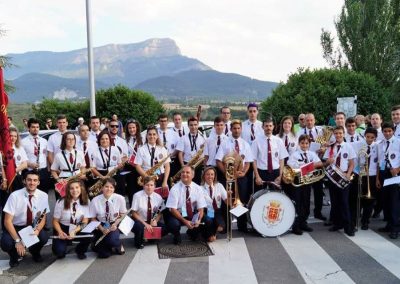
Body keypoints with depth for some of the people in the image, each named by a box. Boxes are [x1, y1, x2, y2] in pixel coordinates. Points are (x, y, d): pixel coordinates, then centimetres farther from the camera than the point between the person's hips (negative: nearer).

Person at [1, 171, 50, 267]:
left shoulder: (43, 196, -11)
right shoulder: (15, 196, -19)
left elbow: (43, 218, -2)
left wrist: (37, 230, -25)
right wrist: (17, 240, -28)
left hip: (32, 227, 2)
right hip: (15, 227, -2)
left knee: (44, 237, -28)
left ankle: (35, 252, 9)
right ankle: (14, 255, 7)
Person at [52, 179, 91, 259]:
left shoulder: (85, 202, -9)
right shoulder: (61, 202, -13)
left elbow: (85, 222, -9)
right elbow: (55, 221, -6)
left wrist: (74, 231, -26)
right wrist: (60, 232, -25)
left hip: (78, 229, 2)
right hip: (62, 228, -1)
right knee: (59, 251, -28)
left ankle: (80, 251, 4)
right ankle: (61, 251, 14)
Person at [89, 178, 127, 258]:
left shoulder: (120, 199, -14)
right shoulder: (95, 201, -14)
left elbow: (122, 215, -1)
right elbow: (93, 219, -4)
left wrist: (115, 224, -18)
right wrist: (102, 229, -18)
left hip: (114, 225, 0)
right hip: (101, 226, 0)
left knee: (112, 239, -33)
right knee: (104, 254, -13)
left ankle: (119, 245, 3)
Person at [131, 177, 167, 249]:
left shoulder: (158, 197, -4)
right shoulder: (137, 196, -13)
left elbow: (160, 213, 6)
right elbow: (134, 213, -11)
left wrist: (155, 220, -15)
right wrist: (145, 224, -21)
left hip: (152, 222, 3)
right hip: (139, 221, -3)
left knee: (165, 229, -22)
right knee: (140, 227, -37)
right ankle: (138, 243, -3)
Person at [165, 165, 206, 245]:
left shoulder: (198, 188, -6)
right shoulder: (175, 189, -14)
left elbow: (201, 208, -7)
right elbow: (173, 209, -16)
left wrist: (198, 220, -27)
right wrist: (185, 221, -28)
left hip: (193, 215, 3)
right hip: (177, 215, -3)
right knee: (174, 224, -35)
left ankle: (192, 232, 13)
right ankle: (177, 236, 4)